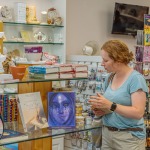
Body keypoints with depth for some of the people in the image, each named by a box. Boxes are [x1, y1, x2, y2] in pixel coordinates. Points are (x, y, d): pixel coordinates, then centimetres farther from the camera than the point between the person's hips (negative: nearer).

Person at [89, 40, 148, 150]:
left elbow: (138, 113, -21)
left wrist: (110, 105, -26)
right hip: (107, 134, 7)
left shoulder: (136, 79, -15)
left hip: (129, 137, -6)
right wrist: (101, 110, -2)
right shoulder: (110, 77, 6)